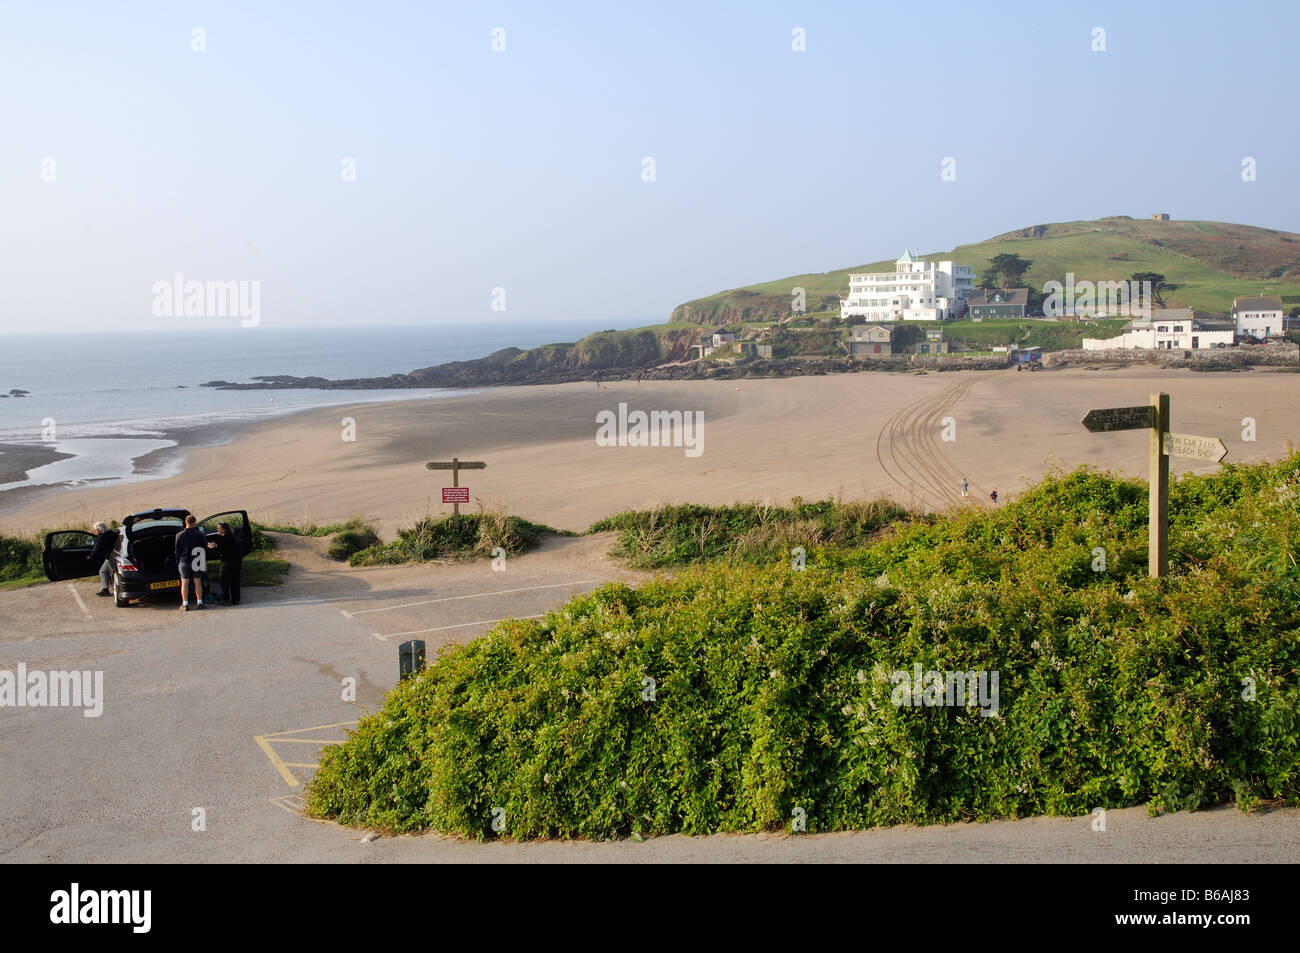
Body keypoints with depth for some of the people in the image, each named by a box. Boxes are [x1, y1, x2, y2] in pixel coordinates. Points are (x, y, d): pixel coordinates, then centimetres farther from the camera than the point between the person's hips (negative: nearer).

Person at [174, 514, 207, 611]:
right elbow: (205, 548, 4)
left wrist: (178, 562, 11)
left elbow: (177, 551, 0)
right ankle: (199, 602, 10)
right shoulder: (199, 534, -5)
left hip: (184, 562, -1)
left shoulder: (179, 535, -6)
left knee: (184, 583, 2)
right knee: (198, 582, 8)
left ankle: (185, 604, 1)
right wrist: (204, 561, 18)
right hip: (197, 562, 1)